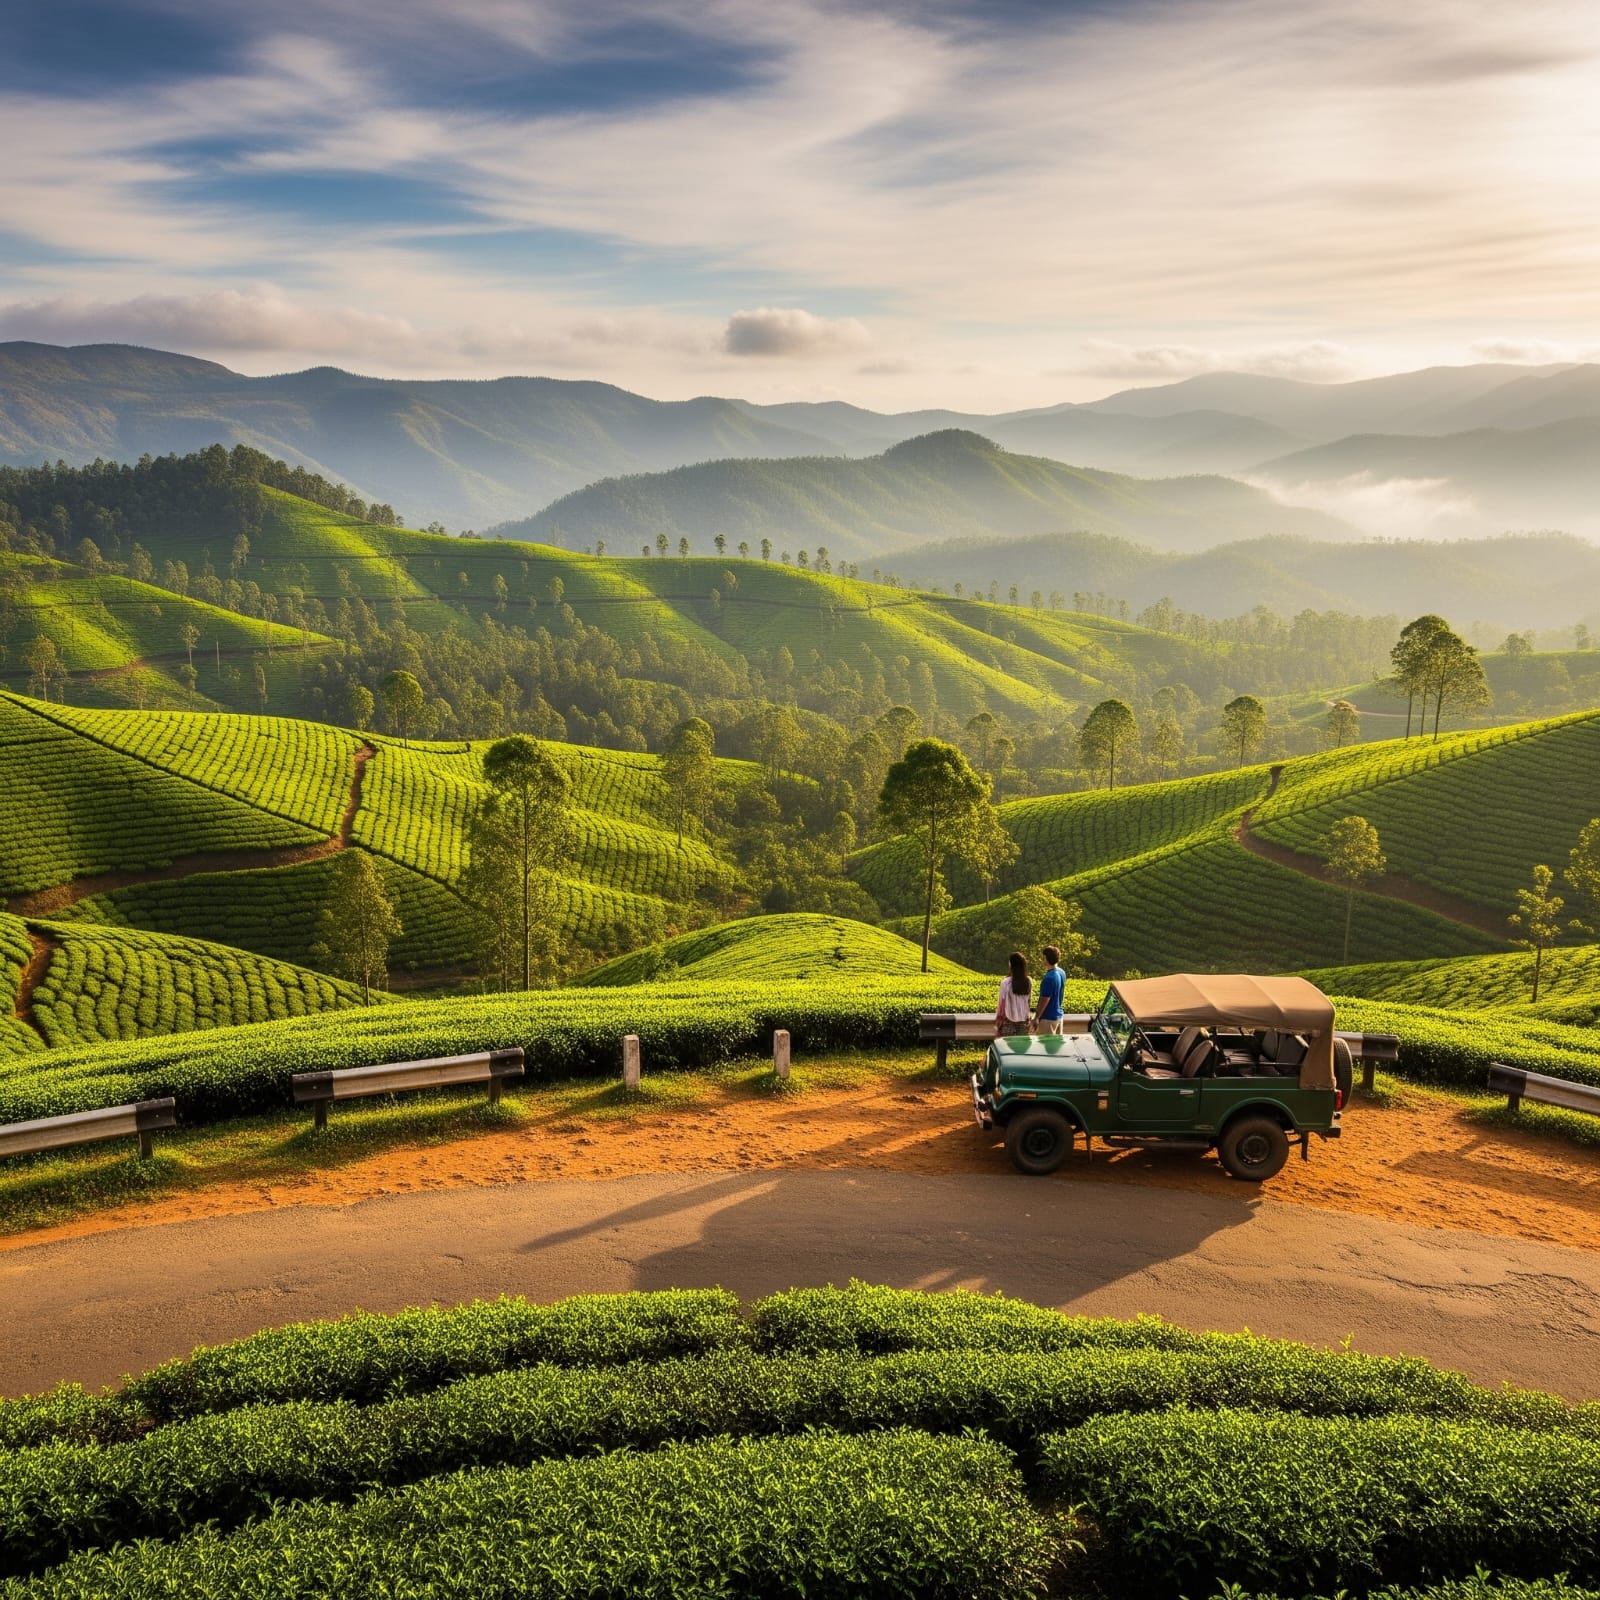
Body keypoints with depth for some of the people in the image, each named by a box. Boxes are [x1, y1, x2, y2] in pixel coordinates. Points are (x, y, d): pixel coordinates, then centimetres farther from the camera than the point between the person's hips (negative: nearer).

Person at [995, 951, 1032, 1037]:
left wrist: (997, 1024, -2)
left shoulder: (1006, 982, -16)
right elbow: (1029, 1002, 6)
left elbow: (1002, 1004, -11)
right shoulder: (1029, 981, -4)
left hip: (1009, 1021, -4)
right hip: (1023, 1021, 4)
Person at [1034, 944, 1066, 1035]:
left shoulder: (1049, 978, -24)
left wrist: (1036, 1018, -14)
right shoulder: (1062, 973, 3)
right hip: (1058, 1015, 9)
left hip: (1048, 1018, -9)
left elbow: (1044, 1001, -21)